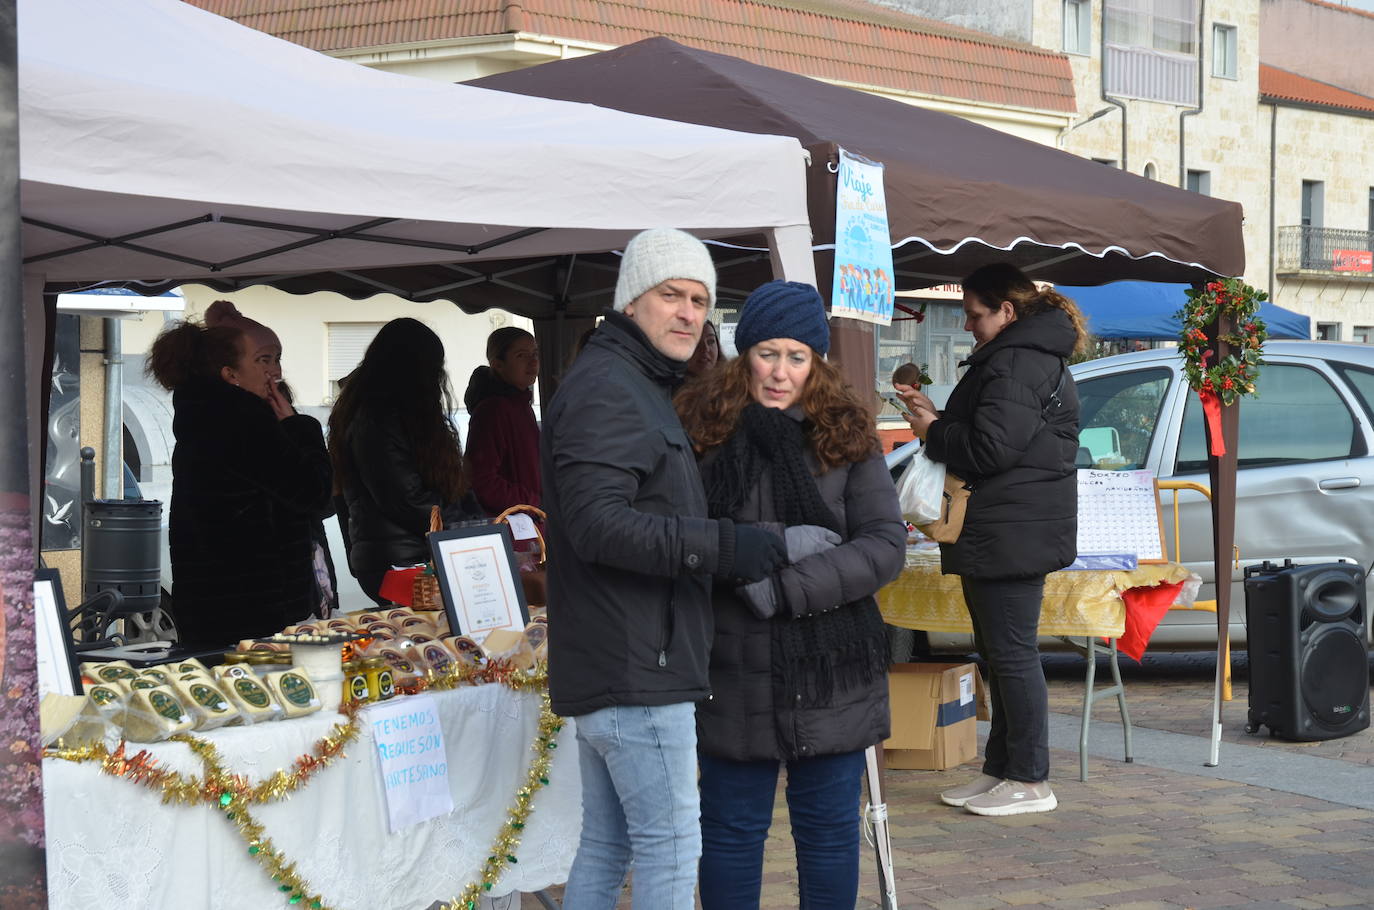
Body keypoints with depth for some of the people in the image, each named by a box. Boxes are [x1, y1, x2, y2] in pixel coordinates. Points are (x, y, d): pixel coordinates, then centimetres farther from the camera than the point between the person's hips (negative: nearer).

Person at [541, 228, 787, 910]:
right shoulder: (607, 389, -14)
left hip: (610, 667, 11)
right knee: (670, 846, -6)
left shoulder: (639, 388, 21)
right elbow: (597, 521, -26)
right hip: (636, 672, -11)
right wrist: (722, 547, -27)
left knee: (606, 847, 15)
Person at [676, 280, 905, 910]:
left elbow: (887, 544, -6)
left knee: (829, 829, 11)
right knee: (732, 828, 10)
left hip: (832, 674, 1)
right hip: (736, 671, 0)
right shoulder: (702, 431, -1)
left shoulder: (848, 437, 1)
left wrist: (790, 587, -17)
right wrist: (771, 550, -18)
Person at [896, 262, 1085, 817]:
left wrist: (932, 432, -7)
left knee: (1012, 653, -6)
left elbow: (989, 448, -23)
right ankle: (1001, 769, 23)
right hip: (1003, 535, 11)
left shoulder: (1016, 365, -16)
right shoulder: (1026, 358, 19)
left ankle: (1030, 781, 0)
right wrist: (935, 416, 11)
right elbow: (987, 435, 24)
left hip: (1012, 535, -11)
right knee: (1000, 653, 15)